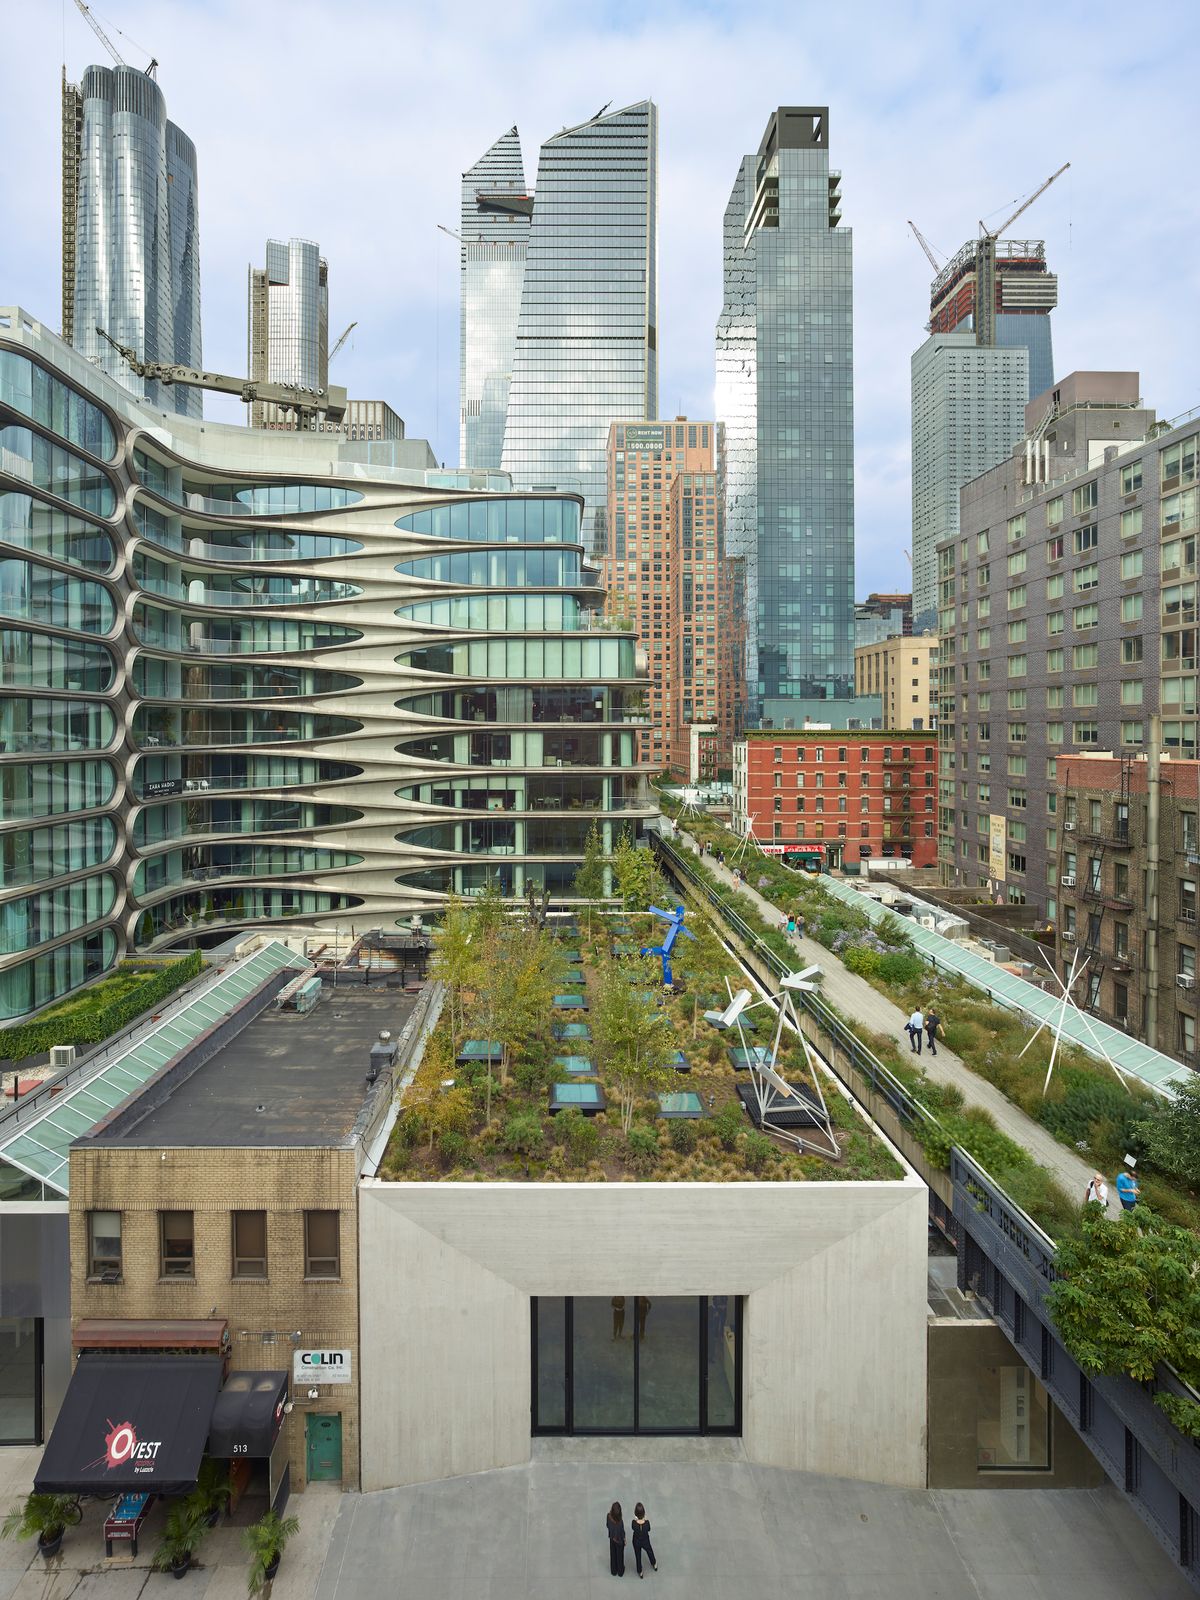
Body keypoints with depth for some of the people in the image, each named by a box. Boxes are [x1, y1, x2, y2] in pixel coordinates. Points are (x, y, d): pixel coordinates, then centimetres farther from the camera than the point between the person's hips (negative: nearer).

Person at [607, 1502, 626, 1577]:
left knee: (613, 1554, 28)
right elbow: (622, 1532, -22)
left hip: (612, 1538, 4)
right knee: (619, 1555, 24)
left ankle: (614, 1571, 50)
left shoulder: (609, 1516, -29)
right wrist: (624, 1540, -2)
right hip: (619, 1540, -4)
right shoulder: (620, 1522, -40)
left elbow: (607, 1525, -8)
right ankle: (620, 1571, 48)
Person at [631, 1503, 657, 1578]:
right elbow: (648, 1529, -10)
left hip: (636, 1542, 0)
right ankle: (654, 1565, 58)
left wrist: (636, 1519, -1)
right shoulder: (647, 1522, -34)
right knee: (650, 1552, 32)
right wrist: (645, 1520, 0)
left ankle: (640, 1572, 48)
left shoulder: (634, 1522, -34)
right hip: (645, 1541, 0)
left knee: (638, 1556, 28)